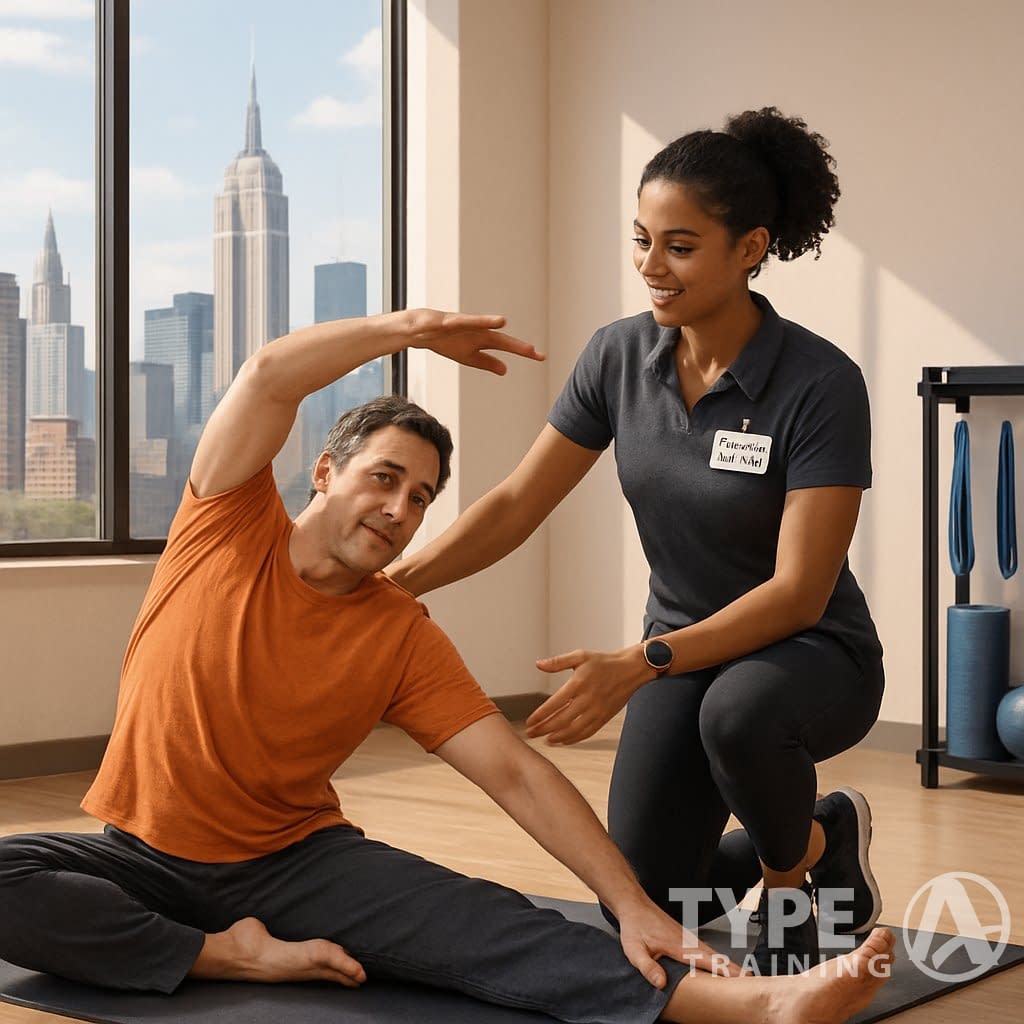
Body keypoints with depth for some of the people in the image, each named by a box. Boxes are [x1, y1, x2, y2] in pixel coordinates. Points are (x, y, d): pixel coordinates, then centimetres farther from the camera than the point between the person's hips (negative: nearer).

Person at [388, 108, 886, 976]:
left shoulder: (821, 384, -24)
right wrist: (393, 581, -18)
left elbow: (797, 591, -27)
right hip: (686, 649, 5)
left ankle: (803, 857, -5)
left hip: (811, 656, -5)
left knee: (737, 710, -40)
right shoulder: (619, 357, -9)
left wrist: (636, 667, -37)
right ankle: (817, 837, 28)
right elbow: (517, 504, -4)